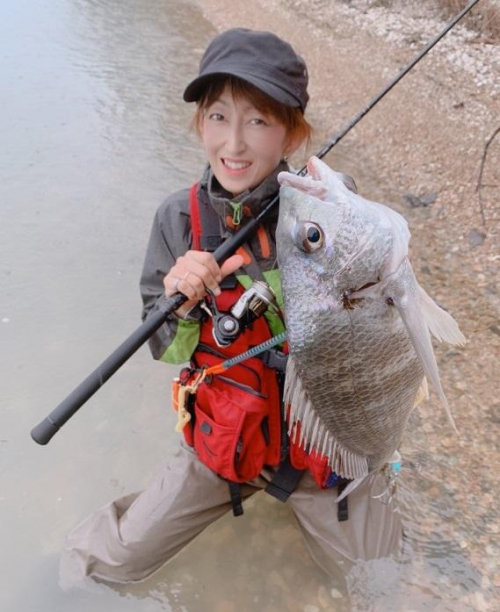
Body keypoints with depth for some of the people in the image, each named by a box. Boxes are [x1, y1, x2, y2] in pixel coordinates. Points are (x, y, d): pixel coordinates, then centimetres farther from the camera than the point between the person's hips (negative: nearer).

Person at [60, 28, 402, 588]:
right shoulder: (178, 219, -12)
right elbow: (169, 351, -5)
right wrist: (181, 304, -27)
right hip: (224, 434, 2)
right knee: (115, 559, 6)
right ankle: (241, 481, 27)